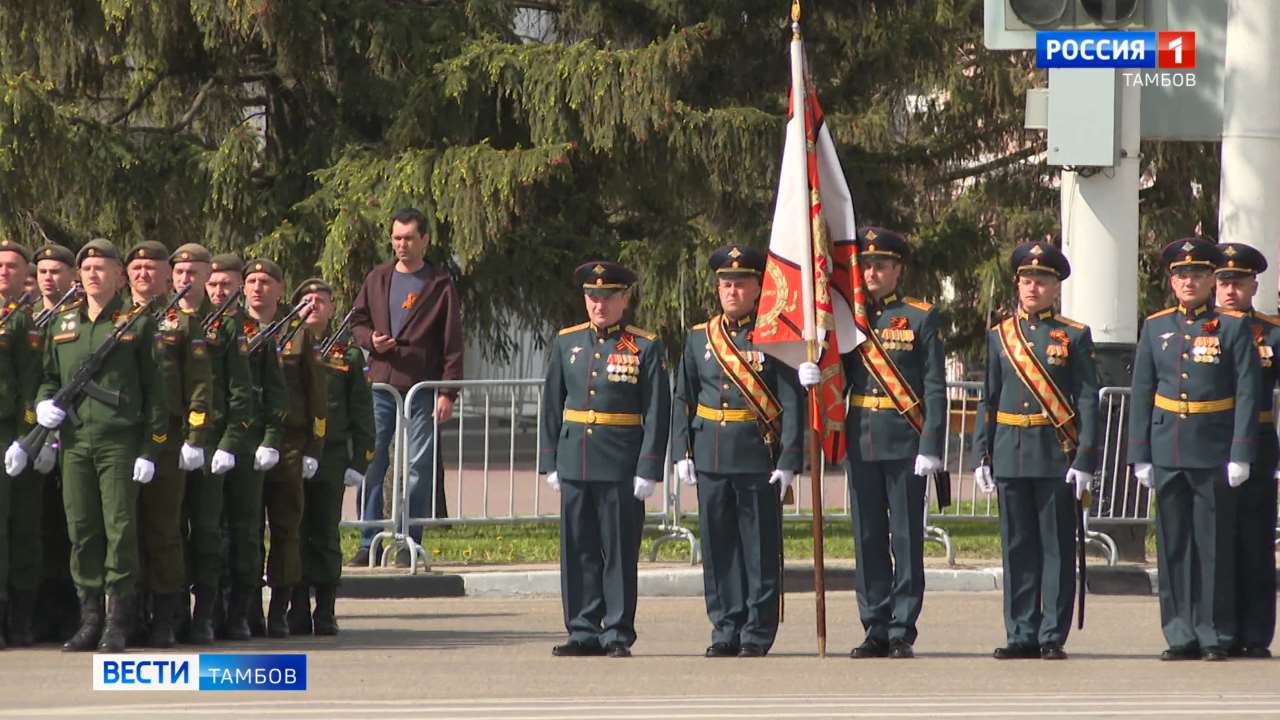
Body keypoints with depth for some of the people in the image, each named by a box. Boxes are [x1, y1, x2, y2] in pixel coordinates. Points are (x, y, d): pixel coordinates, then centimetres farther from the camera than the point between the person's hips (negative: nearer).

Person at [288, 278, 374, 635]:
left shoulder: (347, 355, 8)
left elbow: (361, 413, 8)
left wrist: (359, 460, 2)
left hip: (330, 458, 0)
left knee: (325, 537, 1)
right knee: (295, 535, 1)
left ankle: (326, 614, 7)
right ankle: (298, 611, 7)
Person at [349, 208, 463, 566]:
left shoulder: (440, 284, 2)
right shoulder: (378, 279, 12)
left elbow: (452, 341, 0)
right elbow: (357, 321, 19)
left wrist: (447, 391, -7)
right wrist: (370, 339, -5)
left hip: (421, 388, -3)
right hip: (380, 385, 3)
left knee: (421, 466, -2)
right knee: (370, 463, 0)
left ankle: (410, 541, 4)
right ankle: (369, 542, 6)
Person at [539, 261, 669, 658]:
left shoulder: (645, 347, -1)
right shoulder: (567, 343, 10)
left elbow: (657, 412, -4)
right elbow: (552, 405, 12)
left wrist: (648, 470, -10)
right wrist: (550, 462, 7)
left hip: (621, 466, -4)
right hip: (575, 461, 4)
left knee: (620, 551, 0)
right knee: (577, 550, 5)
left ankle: (618, 635, 5)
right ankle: (583, 632, 11)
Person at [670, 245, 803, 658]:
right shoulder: (699, 338, 12)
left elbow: (792, 403, -5)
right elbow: (683, 399, 14)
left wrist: (789, 462, -12)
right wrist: (682, 452, 4)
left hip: (758, 459, -4)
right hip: (711, 459, 4)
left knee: (760, 551, -1)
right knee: (718, 551, 6)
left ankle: (757, 636, 4)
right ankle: (726, 632, 13)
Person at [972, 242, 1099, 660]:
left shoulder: (1074, 337, 2)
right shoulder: (999, 336, 11)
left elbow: (1088, 401, -2)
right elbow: (988, 400, 13)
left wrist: (1085, 460, -9)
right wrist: (983, 455, 6)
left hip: (1057, 455, -3)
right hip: (1011, 453, 3)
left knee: (1057, 547, -1)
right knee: (1017, 548, 5)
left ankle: (1053, 637, 3)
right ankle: (1022, 635, 10)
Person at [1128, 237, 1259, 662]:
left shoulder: (1233, 327, 0)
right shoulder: (1156, 328, 10)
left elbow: (1248, 394, -3)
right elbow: (1141, 394, 10)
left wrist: (1240, 454, -10)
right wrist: (1140, 455, 4)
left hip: (1214, 452, -3)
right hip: (1168, 451, 3)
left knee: (1214, 546, -1)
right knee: (1173, 546, 4)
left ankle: (1216, 637, 4)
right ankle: (1181, 636, 9)